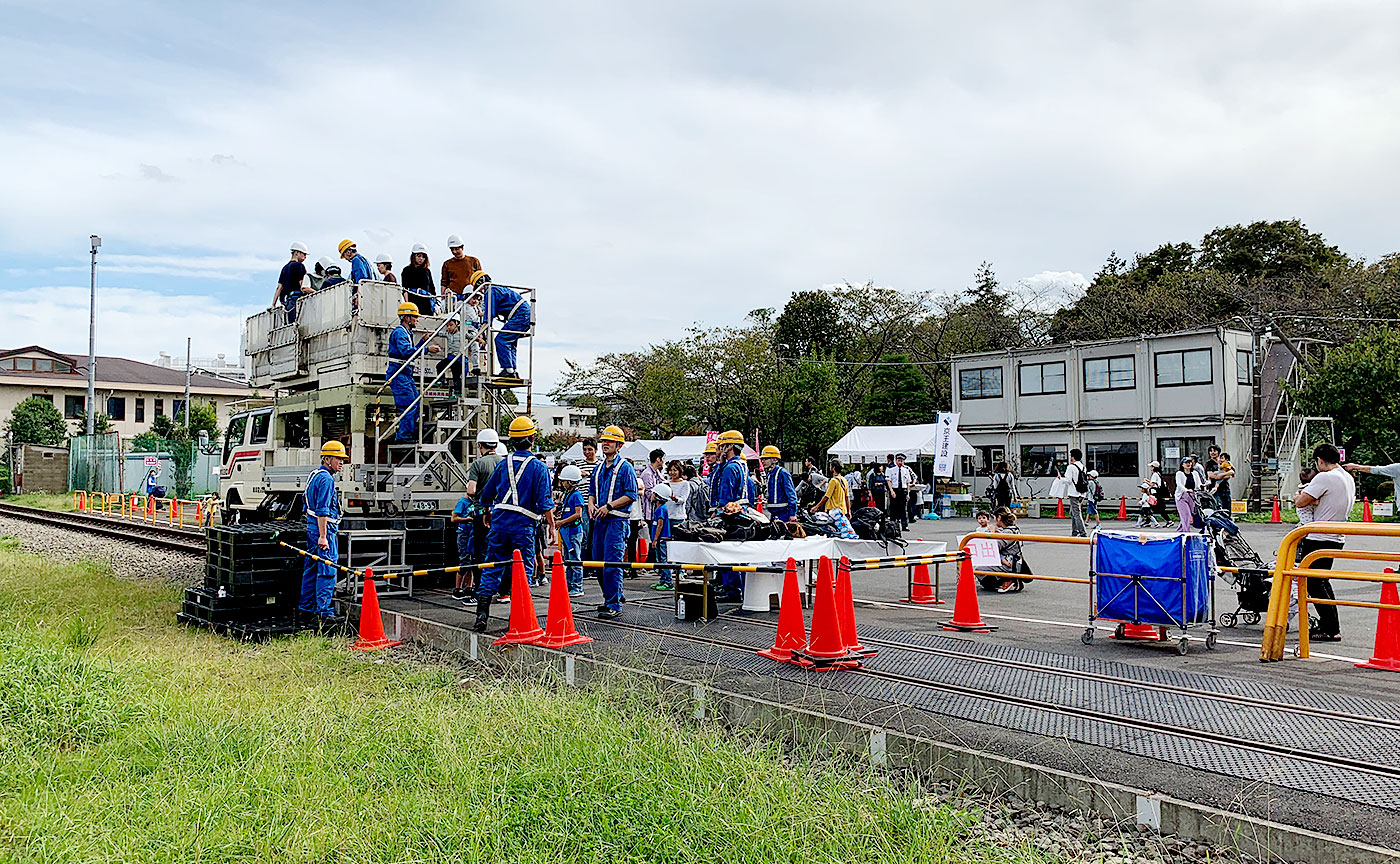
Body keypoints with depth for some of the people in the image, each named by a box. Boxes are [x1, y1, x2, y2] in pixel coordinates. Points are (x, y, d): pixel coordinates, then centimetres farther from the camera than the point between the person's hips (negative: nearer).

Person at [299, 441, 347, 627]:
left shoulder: (314, 475, 18)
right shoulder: (326, 479, -15)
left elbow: (305, 499, 27)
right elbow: (322, 511, -22)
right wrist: (323, 536, -24)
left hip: (312, 528, 11)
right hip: (324, 529, -11)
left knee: (311, 570, 14)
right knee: (327, 572, -8)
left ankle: (305, 610, 20)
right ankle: (323, 614, -8)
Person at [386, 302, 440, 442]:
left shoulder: (407, 332, 20)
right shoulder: (400, 332, -12)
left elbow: (412, 351, 24)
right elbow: (406, 351, -26)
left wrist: (423, 341, 15)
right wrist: (427, 349, -27)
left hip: (406, 374, 11)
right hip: (398, 374, -11)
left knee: (416, 404, 11)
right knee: (409, 405, -13)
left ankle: (404, 434, 16)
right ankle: (403, 436, -10)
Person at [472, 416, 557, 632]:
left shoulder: (502, 464, 8)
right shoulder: (538, 467, -3)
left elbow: (486, 496, 16)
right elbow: (545, 502, -9)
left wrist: (488, 517, 32)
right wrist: (552, 526, -1)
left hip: (499, 521, 3)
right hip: (524, 526, -3)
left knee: (492, 568, 7)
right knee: (523, 571, 5)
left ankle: (482, 613, 1)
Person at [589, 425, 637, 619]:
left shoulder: (625, 467, -5)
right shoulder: (599, 468, 17)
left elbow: (631, 495, -11)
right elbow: (592, 491, 26)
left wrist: (609, 506, -17)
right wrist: (592, 505, 4)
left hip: (617, 520, -8)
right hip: (600, 520, 8)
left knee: (611, 563, -12)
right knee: (598, 561, 10)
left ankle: (614, 605, -9)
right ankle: (611, 597, 22)